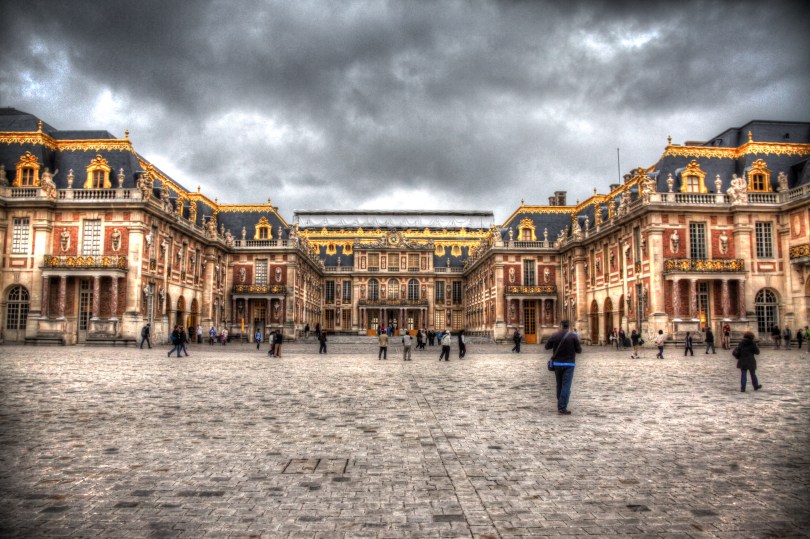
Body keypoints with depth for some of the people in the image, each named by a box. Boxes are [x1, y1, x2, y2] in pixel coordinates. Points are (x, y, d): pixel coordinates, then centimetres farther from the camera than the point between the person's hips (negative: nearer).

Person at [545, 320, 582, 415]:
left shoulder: (554, 336, -2)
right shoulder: (573, 336, -7)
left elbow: (547, 347, 10)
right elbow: (579, 350, -3)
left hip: (557, 363, 3)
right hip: (569, 364, -3)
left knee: (559, 385, 17)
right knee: (566, 386, -3)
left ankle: (560, 405, 26)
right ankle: (562, 408, -9)